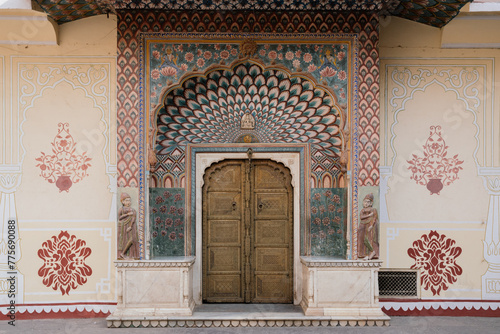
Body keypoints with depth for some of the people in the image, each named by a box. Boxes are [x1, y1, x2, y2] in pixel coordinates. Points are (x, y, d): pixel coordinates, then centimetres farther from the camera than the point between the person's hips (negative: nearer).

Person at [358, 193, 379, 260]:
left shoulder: (373, 210, 4)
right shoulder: (362, 210, 17)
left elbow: (374, 218, -6)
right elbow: (361, 217, 0)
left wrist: (371, 226, -18)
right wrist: (369, 215, -9)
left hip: (370, 226, -5)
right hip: (363, 227, 5)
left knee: (366, 239, -18)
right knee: (363, 240, -3)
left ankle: (372, 251, -6)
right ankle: (367, 255, 0)